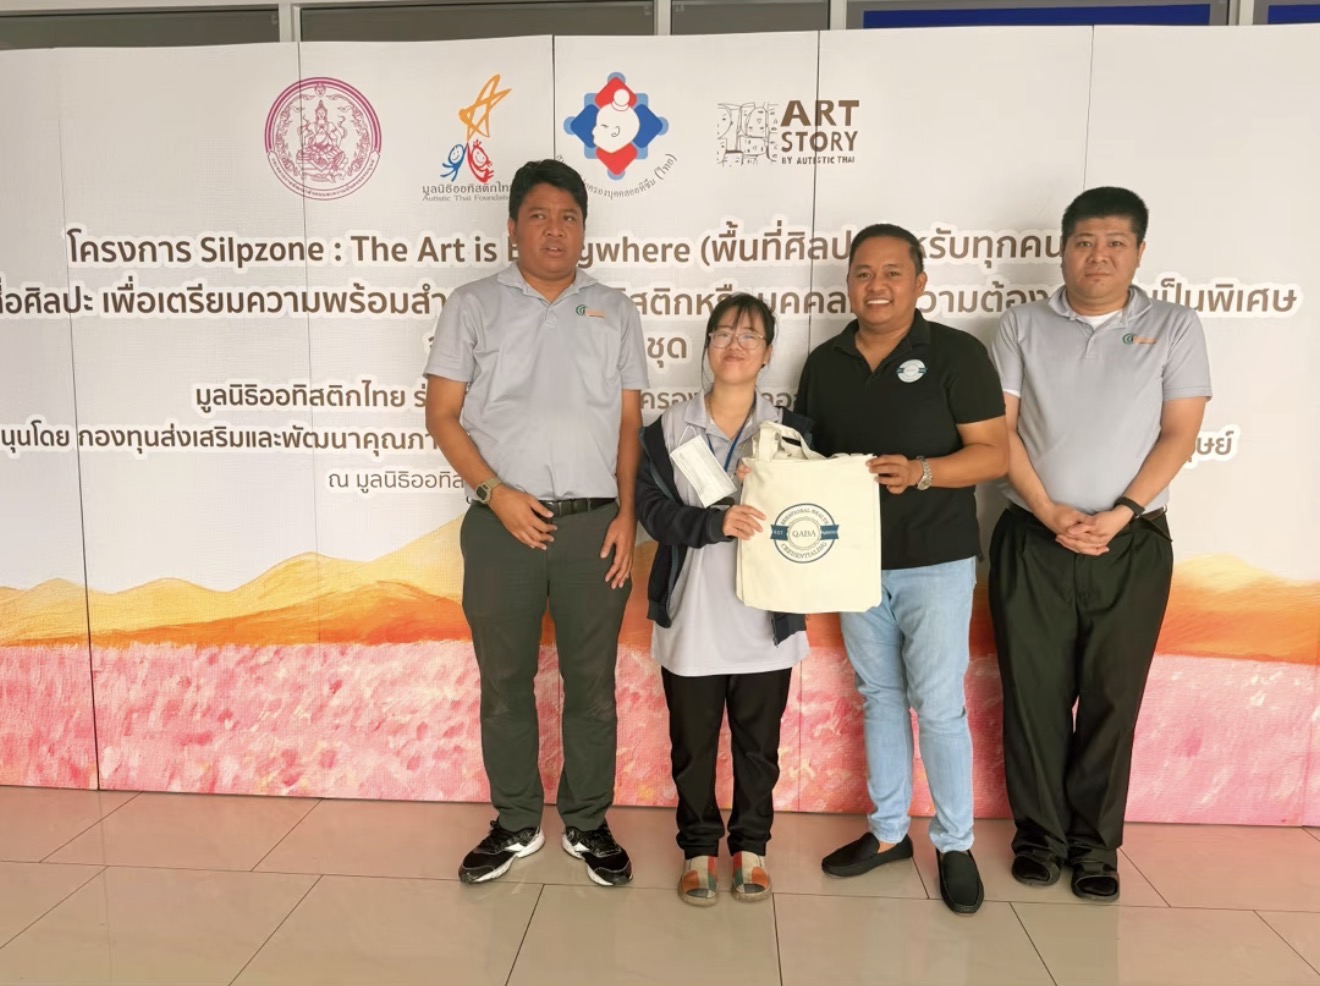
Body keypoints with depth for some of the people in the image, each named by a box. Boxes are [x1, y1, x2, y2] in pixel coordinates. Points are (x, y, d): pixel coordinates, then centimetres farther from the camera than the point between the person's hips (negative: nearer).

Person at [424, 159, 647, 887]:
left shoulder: (614, 310, 10)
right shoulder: (472, 305, 5)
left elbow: (630, 423, 9)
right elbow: (442, 416, 1)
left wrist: (626, 514, -2)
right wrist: (497, 494, -11)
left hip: (594, 525, 1)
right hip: (502, 525, 0)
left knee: (592, 683, 8)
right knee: (504, 682, 9)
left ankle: (588, 823, 25)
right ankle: (516, 824, 27)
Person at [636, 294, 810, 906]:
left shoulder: (790, 430, 1)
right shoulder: (669, 428, 0)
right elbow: (652, 509, -8)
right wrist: (715, 521, -23)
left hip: (765, 618, 1)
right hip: (692, 618, 0)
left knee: (757, 742, 14)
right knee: (692, 744, 12)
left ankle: (750, 847, 34)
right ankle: (698, 849, 31)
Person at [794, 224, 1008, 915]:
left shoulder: (956, 354, -7)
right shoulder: (824, 362, 7)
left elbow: (993, 454, -11)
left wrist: (920, 471, -26)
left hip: (936, 560, -4)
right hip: (854, 559, 5)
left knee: (938, 704, -1)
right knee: (879, 695, 14)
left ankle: (955, 844, 18)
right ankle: (888, 830, 29)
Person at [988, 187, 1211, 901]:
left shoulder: (1173, 328, 5)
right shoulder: (1023, 326, 5)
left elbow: (1180, 434, 0)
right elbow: (999, 431, -1)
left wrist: (1121, 513, -13)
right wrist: (1050, 512, -11)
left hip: (1132, 545, 0)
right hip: (1032, 540, 0)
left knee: (1113, 696, 6)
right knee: (1033, 693, 5)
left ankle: (1096, 841, 22)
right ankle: (1040, 831, 22)